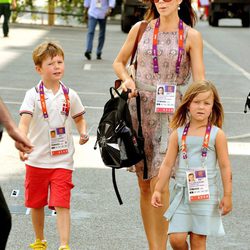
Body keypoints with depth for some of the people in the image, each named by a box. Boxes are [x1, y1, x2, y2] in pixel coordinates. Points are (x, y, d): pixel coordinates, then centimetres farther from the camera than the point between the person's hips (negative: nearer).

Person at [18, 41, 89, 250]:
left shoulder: (70, 95, 0)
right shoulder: (33, 95, -9)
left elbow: (79, 118, 17)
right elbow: (24, 122, -21)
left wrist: (83, 132, -4)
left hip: (62, 160, 0)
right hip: (37, 160, 0)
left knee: (62, 205, -9)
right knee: (36, 203, 15)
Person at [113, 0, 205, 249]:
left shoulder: (191, 36, -1)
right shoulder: (140, 29, 7)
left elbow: (199, 81, -4)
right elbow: (119, 62, 18)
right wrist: (127, 79, -3)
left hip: (171, 109, -3)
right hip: (140, 108, 3)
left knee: (159, 183, -15)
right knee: (144, 184, 6)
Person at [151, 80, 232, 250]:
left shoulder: (217, 135, -4)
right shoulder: (178, 134, 2)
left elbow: (225, 167, -2)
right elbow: (168, 164, 7)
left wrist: (227, 196, -3)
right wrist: (158, 190, 6)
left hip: (206, 195, -2)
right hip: (182, 191, 2)